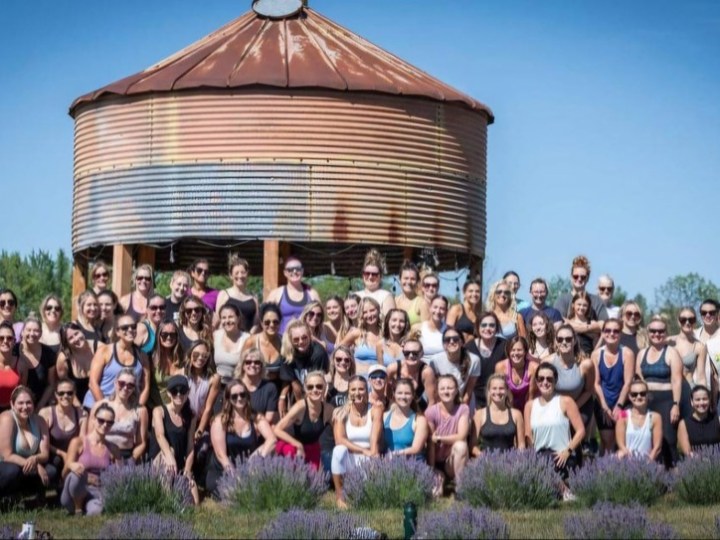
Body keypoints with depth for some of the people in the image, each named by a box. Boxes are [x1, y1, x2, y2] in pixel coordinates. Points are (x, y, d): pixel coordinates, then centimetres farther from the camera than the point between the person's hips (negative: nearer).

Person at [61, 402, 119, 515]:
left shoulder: (112, 449, 11)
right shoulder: (78, 443, 2)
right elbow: (65, 472, -3)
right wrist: (71, 466, -27)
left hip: (97, 493, -1)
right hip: (77, 493, 1)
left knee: (95, 512, -41)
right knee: (75, 476, -37)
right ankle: (77, 509, -10)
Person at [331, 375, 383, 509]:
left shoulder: (375, 411, -2)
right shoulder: (341, 412, -1)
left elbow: (375, 442, -12)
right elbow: (339, 440, -14)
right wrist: (363, 450, -25)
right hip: (349, 460, 1)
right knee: (339, 449, -35)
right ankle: (339, 494, -19)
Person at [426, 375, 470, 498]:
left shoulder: (463, 409, -7)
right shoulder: (431, 412, -10)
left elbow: (461, 436, -18)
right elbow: (430, 444, -11)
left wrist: (438, 438, -16)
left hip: (454, 461, 2)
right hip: (437, 462, -2)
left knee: (461, 445, -34)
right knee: (431, 492, -30)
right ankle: (438, 478, 4)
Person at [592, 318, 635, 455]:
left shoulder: (627, 353, -5)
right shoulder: (596, 354, 1)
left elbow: (627, 383, -9)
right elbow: (596, 383, 0)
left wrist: (618, 406, -13)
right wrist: (605, 408, -8)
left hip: (622, 404, -1)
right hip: (603, 405, 2)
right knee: (607, 441, 0)